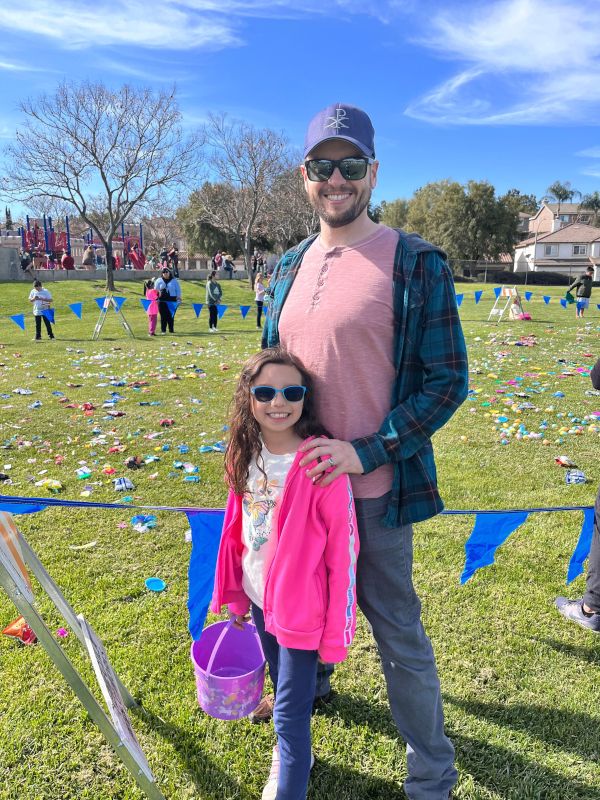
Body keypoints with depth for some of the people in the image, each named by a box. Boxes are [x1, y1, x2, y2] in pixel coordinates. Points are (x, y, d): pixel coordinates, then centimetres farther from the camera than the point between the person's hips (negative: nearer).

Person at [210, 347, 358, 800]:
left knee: (290, 710, 6)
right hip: (259, 598, 6)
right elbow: (237, 528, 6)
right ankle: (295, 755, 52)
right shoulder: (247, 455, -5)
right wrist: (236, 592, 12)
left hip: (301, 607, -6)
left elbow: (344, 551, -19)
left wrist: (336, 632, -13)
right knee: (282, 686, 26)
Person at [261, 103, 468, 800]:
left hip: (373, 487, -6)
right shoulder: (290, 266, 7)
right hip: (298, 477, 6)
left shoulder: (414, 262, -11)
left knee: (395, 627, 8)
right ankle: (309, 685, 56)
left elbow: (447, 381, -12)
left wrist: (365, 452, -19)